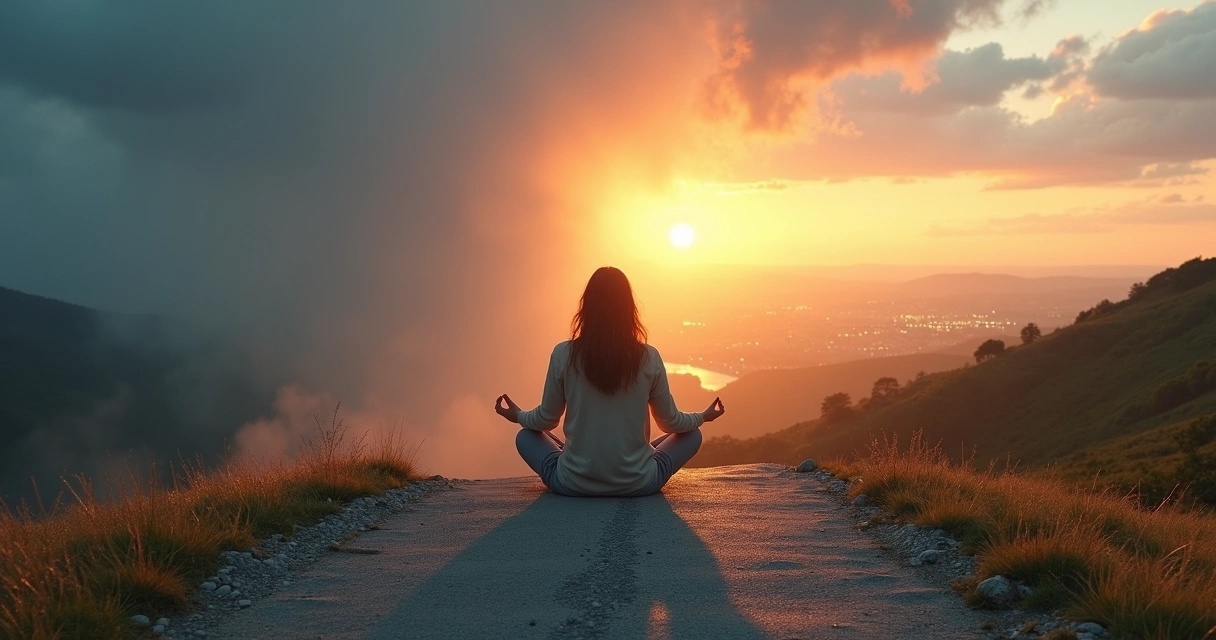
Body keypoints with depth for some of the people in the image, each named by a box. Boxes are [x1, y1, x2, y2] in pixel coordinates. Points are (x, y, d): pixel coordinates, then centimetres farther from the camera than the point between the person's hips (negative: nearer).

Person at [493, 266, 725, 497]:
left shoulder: (564, 354, -9)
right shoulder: (649, 358, -7)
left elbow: (545, 420, 3)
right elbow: (671, 423, 4)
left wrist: (517, 415, 26)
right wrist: (703, 416, 26)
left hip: (574, 483, 0)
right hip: (637, 483, 0)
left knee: (526, 436, 27)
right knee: (692, 434, 22)